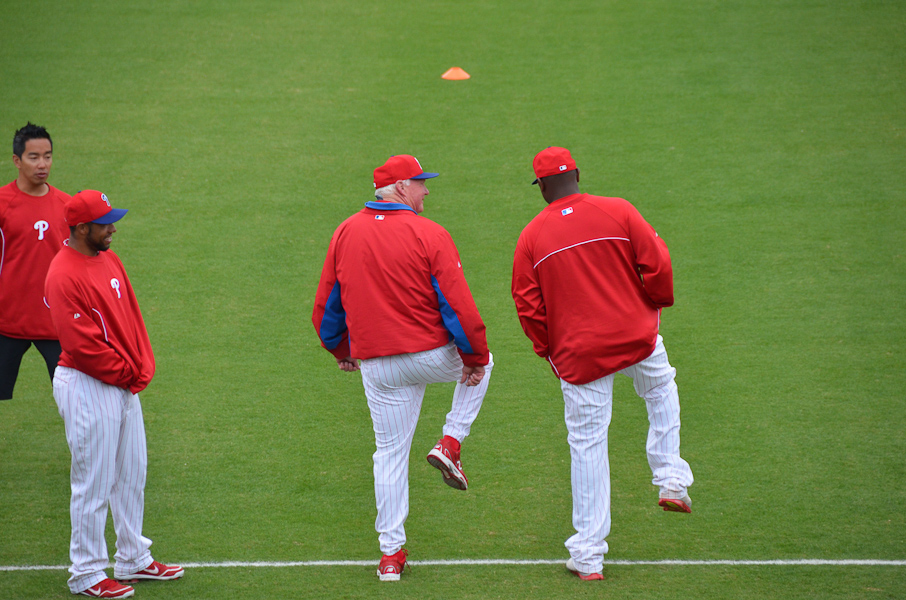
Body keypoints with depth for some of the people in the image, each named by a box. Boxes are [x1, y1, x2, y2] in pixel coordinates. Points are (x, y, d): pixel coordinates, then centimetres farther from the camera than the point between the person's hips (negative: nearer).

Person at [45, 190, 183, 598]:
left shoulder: (108, 259, 9)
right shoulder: (64, 275, -20)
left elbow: (131, 315, 14)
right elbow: (81, 342, -22)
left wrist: (143, 366, 3)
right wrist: (125, 373, -12)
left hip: (126, 385, 9)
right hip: (88, 388, -9)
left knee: (132, 474, 18)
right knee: (93, 484, -1)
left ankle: (133, 560, 31)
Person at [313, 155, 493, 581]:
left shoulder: (345, 234, 2)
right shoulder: (429, 235, -13)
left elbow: (326, 306, 10)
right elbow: (458, 305, -14)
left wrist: (341, 351, 25)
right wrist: (475, 358, -3)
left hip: (377, 366, 4)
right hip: (434, 354, -4)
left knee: (390, 451, 13)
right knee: (479, 366, 28)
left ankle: (391, 552, 14)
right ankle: (450, 445, 12)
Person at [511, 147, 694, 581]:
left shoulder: (531, 237, -3)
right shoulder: (617, 212, -4)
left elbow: (528, 306, 0)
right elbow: (657, 264, -5)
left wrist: (549, 350, 14)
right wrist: (657, 305, 14)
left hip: (579, 354, 0)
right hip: (636, 335, 0)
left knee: (587, 447, 5)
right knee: (662, 391, 32)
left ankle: (588, 557, 7)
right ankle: (671, 481, 21)